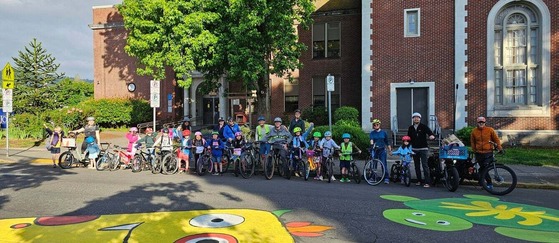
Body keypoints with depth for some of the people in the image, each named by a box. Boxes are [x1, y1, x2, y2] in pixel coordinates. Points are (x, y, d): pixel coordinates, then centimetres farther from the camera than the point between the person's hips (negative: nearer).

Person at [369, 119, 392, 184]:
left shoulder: (383, 132, 8)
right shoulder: (372, 133, 5)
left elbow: (387, 142, 13)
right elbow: (371, 139, -15)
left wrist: (390, 150, 9)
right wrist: (372, 144, -36)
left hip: (382, 150, -1)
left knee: (384, 164, -8)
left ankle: (386, 178, -5)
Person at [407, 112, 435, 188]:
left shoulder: (424, 126, -2)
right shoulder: (410, 128, 9)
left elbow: (430, 133, -11)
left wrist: (432, 136, -34)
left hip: (423, 149, -4)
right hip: (414, 149, 4)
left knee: (425, 165, -9)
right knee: (417, 166, 8)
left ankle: (427, 182, -9)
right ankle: (419, 181, 17)